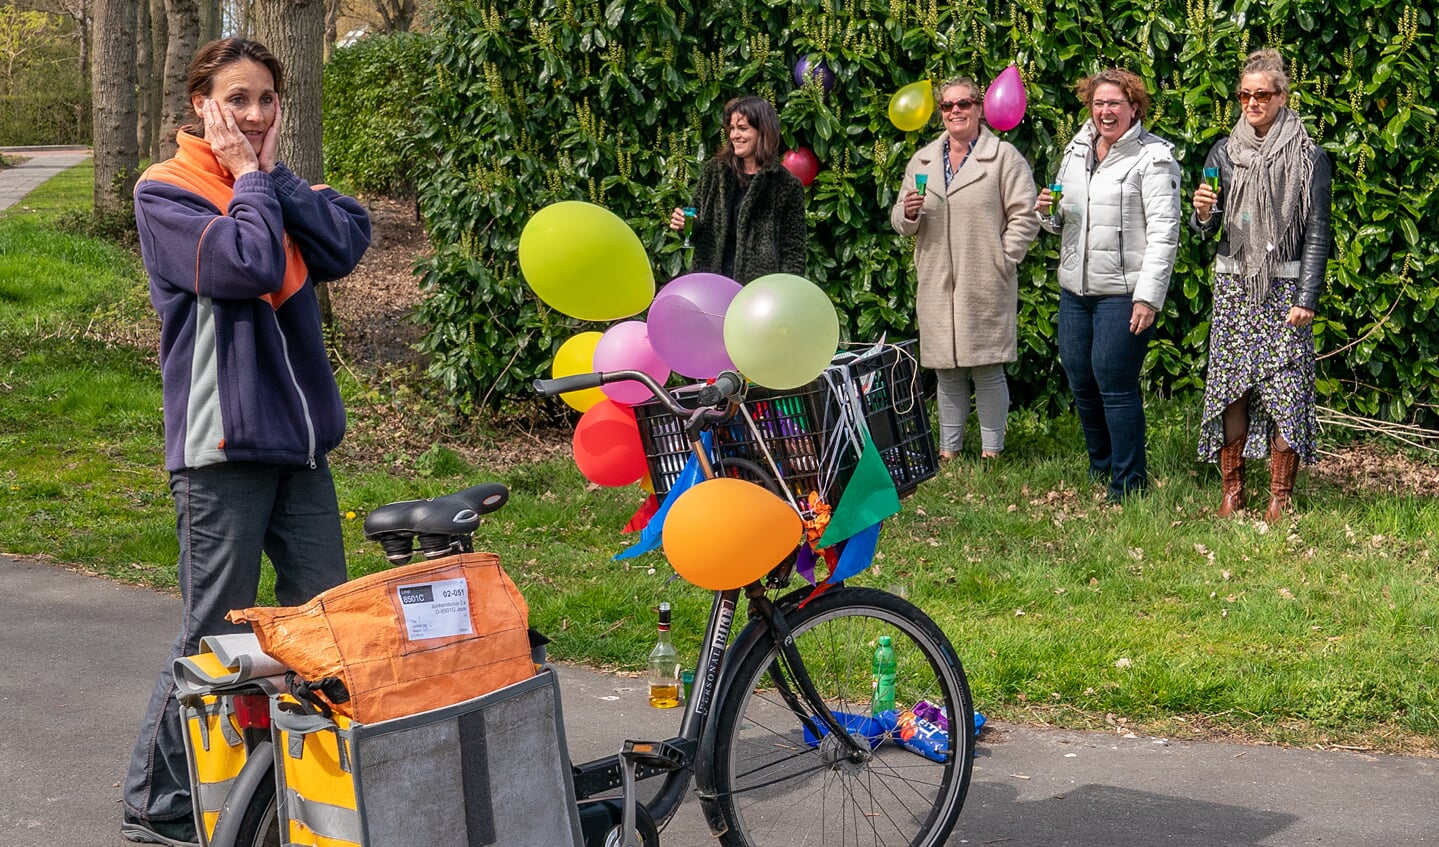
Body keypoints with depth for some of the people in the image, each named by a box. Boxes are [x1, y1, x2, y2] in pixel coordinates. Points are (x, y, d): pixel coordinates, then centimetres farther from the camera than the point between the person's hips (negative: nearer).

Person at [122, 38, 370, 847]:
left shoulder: (280, 185, 14)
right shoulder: (166, 192, -5)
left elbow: (347, 242, -5)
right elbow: (249, 265, -21)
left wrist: (274, 172, -4)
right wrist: (249, 181, -7)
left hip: (300, 437, 7)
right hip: (222, 444, -6)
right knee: (216, 631, -3)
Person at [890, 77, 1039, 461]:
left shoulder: (1004, 157, 0)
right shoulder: (921, 161, 15)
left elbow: (1025, 216, -3)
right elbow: (900, 222, 18)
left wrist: (1002, 261, -9)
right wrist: (908, 213, -4)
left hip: (986, 286, -4)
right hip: (936, 286, 4)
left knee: (988, 371, -1)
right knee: (946, 372, 9)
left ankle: (991, 452, 7)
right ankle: (948, 451, 17)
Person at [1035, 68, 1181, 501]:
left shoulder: (1153, 157, -8)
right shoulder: (1076, 150, 13)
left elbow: (1163, 232, -13)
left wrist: (1148, 297, -19)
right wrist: (1048, 212, -1)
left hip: (1124, 291, -7)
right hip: (1075, 287, 7)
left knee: (1114, 382, -7)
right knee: (1080, 379, 11)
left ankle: (1129, 482, 4)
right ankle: (1101, 463, 31)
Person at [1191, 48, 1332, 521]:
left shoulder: (1308, 158, 1)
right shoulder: (1224, 152, 9)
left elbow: (1317, 234, -1)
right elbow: (1206, 232, 11)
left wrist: (1306, 299, -8)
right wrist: (1202, 214, -12)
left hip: (1285, 287, -3)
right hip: (1233, 285, 3)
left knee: (1285, 391, -4)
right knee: (1230, 389, 1)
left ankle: (1280, 499, 5)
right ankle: (1232, 492, 10)